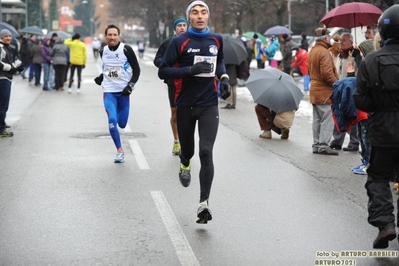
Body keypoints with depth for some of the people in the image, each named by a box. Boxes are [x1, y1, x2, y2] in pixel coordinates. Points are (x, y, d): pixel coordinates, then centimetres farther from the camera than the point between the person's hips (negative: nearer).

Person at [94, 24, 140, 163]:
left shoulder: (126, 50, -8)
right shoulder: (103, 51, 6)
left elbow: (136, 69, -3)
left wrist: (131, 85, -13)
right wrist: (101, 78, 6)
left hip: (123, 91, -2)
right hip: (109, 91, 2)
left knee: (122, 124, 4)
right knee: (112, 120, -16)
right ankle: (119, 150, -2)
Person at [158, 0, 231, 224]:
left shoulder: (216, 39, 5)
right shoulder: (179, 41, -7)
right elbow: (163, 71, -9)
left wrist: (223, 78, 6)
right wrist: (191, 70, -22)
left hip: (209, 105, 1)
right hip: (185, 105, -1)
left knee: (206, 152, -12)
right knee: (188, 150, 13)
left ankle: (204, 202, -11)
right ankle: (185, 165, 52)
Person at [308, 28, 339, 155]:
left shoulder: (312, 51, 13)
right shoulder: (324, 52, -18)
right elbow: (327, 73, -23)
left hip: (315, 90, 10)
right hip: (325, 92, -10)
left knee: (317, 120, 14)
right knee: (327, 119, -6)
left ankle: (316, 144, 18)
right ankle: (323, 145, -7)